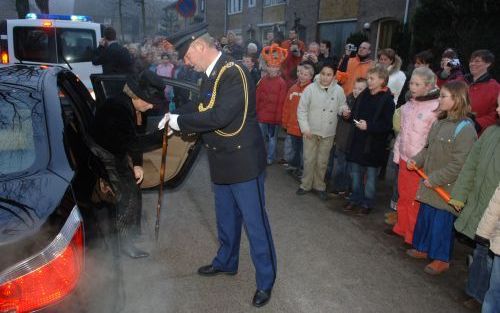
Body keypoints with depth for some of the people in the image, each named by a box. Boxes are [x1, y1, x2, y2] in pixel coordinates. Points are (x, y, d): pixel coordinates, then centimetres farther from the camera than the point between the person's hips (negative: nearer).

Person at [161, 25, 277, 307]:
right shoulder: (212, 75, 7)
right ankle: (226, 262, 45)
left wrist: (180, 121, -18)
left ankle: (266, 280, 21)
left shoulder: (234, 73, -21)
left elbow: (219, 116, -30)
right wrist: (176, 115, 1)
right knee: (226, 218, 24)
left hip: (244, 161, -9)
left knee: (254, 223, 4)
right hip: (223, 162, 9)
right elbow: (202, 109, 17)